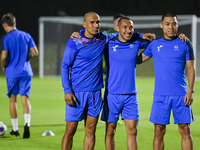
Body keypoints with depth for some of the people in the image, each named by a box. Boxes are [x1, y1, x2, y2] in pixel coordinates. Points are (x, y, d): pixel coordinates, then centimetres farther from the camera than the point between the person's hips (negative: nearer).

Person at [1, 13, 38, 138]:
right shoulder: (27, 36, 5)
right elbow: (35, 53, 3)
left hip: (12, 72, -2)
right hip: (26, 71, 2)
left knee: (13, 99, 10)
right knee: (25, 98, -1)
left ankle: (15, 128, 15)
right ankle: (27, 123, -25)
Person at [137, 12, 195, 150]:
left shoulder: (185, 44, 3)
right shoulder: (155, 44, 9)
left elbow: (191, 68, 2)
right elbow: (139, 59, 20)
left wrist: (190, 91, -6)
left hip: (181, 95, -1)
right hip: (161, 95, 1)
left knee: (185, 130, -1)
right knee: (159, 131, 0)